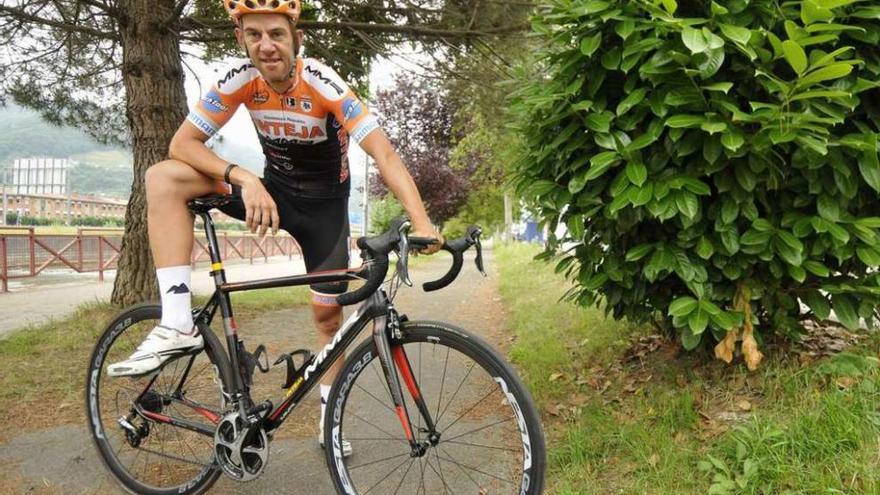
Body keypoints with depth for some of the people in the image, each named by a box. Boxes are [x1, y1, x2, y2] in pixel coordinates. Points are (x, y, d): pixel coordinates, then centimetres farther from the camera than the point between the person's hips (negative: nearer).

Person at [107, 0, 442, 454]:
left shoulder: (322, 84, -27)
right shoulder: (240, 79, -18)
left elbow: (383, 153, -35)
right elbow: (182, 144, -17)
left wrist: (422, 224, -49)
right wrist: (245, 178, -35)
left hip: (324, 202, -2)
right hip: (272, 188, 3)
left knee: (328, 314, -1)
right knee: (162, 178, -19)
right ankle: (178, 326, -25)